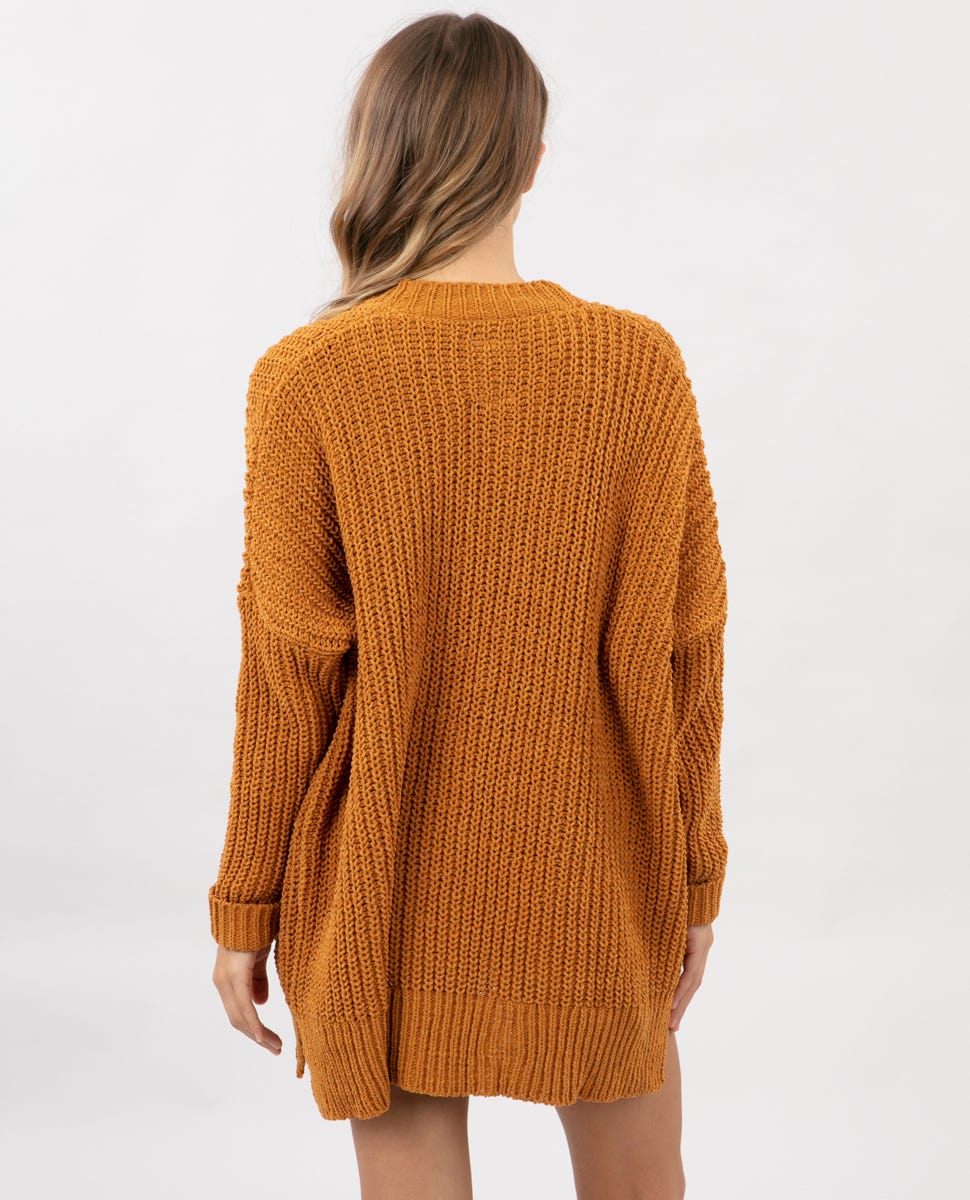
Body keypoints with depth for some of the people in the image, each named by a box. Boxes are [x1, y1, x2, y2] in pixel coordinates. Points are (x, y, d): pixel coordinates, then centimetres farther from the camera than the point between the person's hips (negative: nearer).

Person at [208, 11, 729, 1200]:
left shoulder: (305, 379, -13)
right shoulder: (641, 366, -9)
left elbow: (288, 677, -10)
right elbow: (680, 653, -5)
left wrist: (244, 907, 2)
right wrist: (694, 879, 8)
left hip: (387, 899, -1)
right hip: (592, 891, 2)